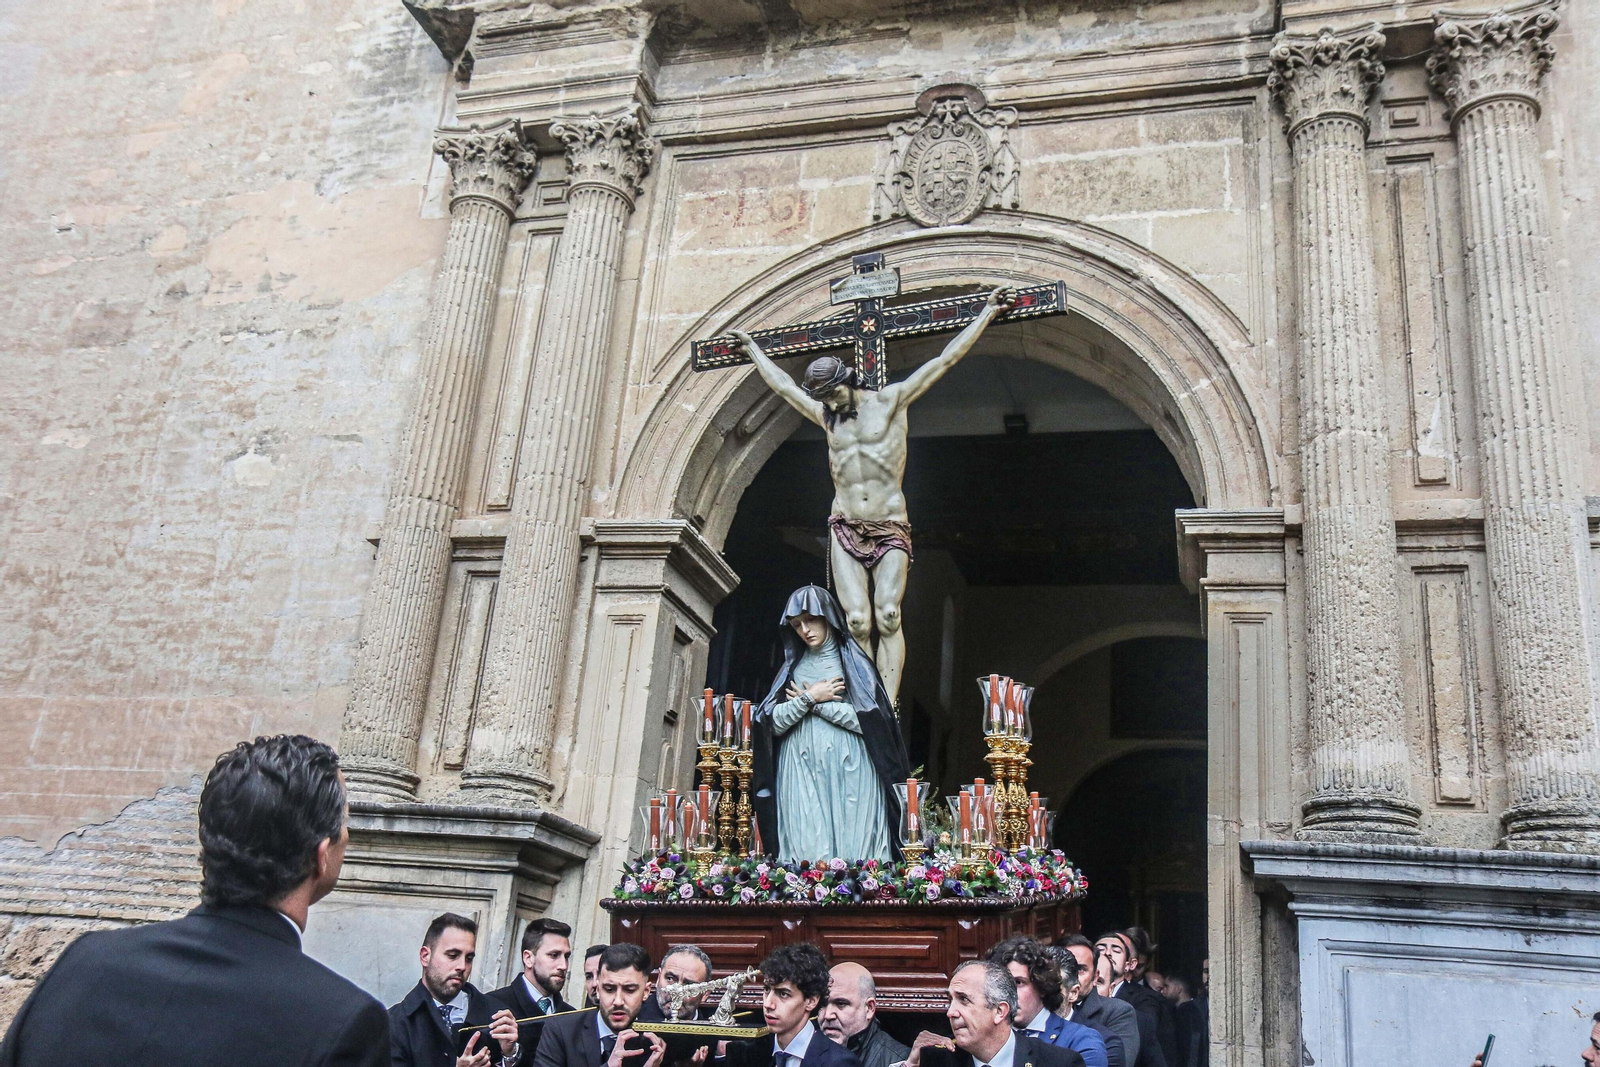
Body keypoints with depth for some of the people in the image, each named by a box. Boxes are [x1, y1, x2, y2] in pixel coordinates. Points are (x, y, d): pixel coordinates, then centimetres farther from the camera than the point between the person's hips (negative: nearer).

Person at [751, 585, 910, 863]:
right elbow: (774, 724, 6)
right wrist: (809, 698, -6)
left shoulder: (854, 663, 6)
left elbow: (870, 720, -7)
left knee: (852, 844, -7)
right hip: (801, 773, 3)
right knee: (806, 844, -5)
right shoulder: (792, 668, 16)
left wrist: (816, 704, -4)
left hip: (849, 774, -3)